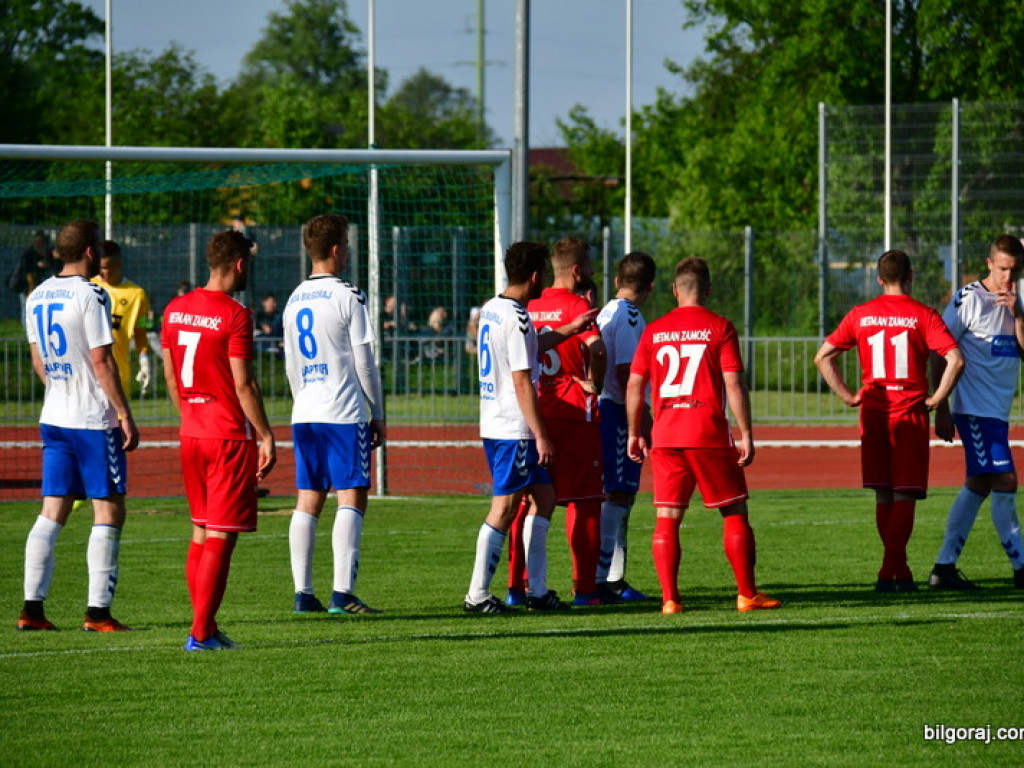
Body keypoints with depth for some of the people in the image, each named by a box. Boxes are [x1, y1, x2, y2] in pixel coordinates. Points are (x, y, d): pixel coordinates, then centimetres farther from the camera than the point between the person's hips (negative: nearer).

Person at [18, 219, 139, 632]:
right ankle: (97, 611, -3)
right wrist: (124, 413, -11)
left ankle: (32, 607, 5)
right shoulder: (90, 296, -13)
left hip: (54, 419, 7)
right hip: (95, 421, -7)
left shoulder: (36, 297, 9)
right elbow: (101, 361, -16)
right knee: (109, 511, 0)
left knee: (52, 512, 9)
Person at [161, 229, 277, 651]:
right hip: (229, 434, -7)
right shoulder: (234, 315, -14)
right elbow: (243, 384, -16)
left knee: (201, 533, 14)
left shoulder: (175, 310, 7)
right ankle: (201, 633, -5)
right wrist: (266, 436, -9)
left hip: (191, 433, 7)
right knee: (221, 537, -4)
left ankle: (206, 628, 15)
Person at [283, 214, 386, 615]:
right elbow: (364, 361, -6)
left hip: (305, 414, 7)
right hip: (344, 415, -7)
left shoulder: (295, 300, 12)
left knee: (308, 502, 7)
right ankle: (342, 593, -13)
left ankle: (303, 593, 5)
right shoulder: (348, 297, -7)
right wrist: (378, 413, 1)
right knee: (351, 497, -6)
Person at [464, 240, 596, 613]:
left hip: (493, 424, 10)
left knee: (544, 496, 15)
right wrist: (541, 436, -17)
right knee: (504, 507, -5)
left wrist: (569, 330, 39)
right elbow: (522, 382, -20)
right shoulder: (517, 318, -18)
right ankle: (477, 594, -3)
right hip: (514, 428, -10)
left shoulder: (490, 310, 11)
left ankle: (538, 590, 17)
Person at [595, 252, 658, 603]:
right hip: (618, 413, -10)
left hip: (604, 409, 10)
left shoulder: (605, 312, 15)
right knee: (618, 496, -9)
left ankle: (614, 578, 18)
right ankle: (599, 578, -12)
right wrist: (641, 417, -15)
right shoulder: (629, 317, -13)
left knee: (620, 496, 14)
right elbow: (625, 372, -19)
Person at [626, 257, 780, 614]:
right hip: (710, 435, -3)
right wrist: (746, 435, -4)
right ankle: (747, 594, 6)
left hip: (665, 437, 3)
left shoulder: (653, 331, 7)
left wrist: (635, 434, 17)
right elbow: (734, 385, -8)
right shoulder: (720, 328, -3)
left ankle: (669, 598, -3)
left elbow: (634, 386, 8)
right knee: (735, 513, 7)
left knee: (666, 519, 4)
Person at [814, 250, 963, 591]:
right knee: (904, 496, -1)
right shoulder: (922, 315, -5)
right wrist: (936, 398, -5)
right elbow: (955, 359, -15)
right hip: (910, 412, -3)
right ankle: (891, 571, -11)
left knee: (884, 496, 11)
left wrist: (848, 396, 7)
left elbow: (822, 357, 5)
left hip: (873, 413, 3)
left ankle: (898, 570, 12)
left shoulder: (860, 315, 5)